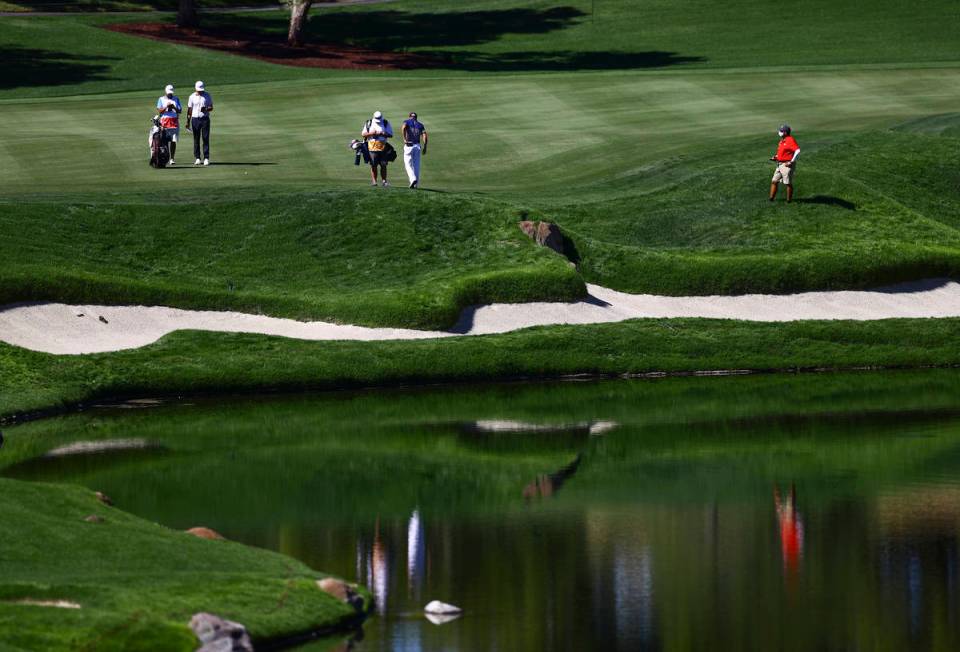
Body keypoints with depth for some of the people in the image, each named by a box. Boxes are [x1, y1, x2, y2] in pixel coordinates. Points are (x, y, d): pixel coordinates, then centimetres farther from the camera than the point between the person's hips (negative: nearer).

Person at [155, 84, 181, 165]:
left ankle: (172, 158, -1)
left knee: (173, 141, -4)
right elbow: (159, 111, -1)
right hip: (164, 121, -1)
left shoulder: (176, 99, 14)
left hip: (174, 121, 1)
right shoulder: (161, 99, 9)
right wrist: (166, 107, -16)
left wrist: (174, 107, -12)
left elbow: (180, 110, 7)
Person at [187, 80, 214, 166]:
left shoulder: (207, 96, 4)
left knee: (206, 138, -5)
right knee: (196, 139, 3)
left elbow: (211, 107, 5)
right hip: (195, 119, 1)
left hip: (205, 119, -1)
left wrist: (206, 109, -18)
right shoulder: (192, 97, 6)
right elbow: (189, 109, 9)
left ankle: (206, 158, -3)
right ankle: (197, 158, 8)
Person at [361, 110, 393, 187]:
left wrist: (383, 134, -14)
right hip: (372, 146, 0)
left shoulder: (386, 123, 5)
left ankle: (384, 181, 4)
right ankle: (373, 180, 2)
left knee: (383, 165, -2)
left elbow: (391, 134, 4)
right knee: (373, 165, -3)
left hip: (383, 146, 0)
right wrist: (371, 133, -12)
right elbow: (363, 134, 5)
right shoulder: (369, 124, 5)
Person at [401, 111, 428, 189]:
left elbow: (403, 128, -16)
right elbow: (424, 135, 2)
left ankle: (413, 179, -20)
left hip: (409, 145, -3)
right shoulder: (420, 124, 15)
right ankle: (416, 184, 10)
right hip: (417, 146, 3)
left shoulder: (407, 122, 7)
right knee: (416, 165, 10)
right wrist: (425, 147, 1)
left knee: (408, 164, 3)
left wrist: (404, 139, -16)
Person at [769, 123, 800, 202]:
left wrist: (792, 161, -22)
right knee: (774, 181, 8)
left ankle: (789, 199, 8)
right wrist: (775, 157, 12)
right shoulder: (782, 141, 15)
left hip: (787, 165, -10)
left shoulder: (790, 140, -14)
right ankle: (771, 198, 12)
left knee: (788, 183, -1)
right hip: (780, 165, 10)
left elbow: (797, 151, -23)